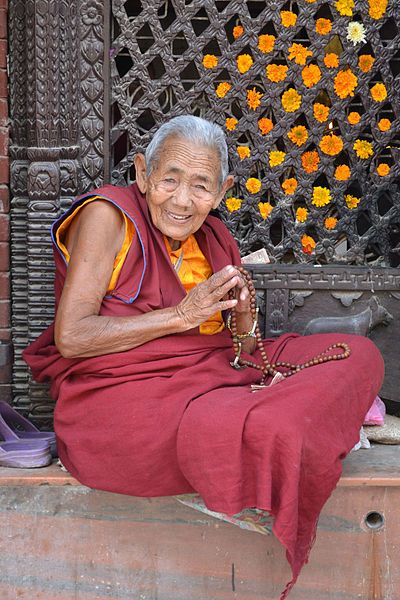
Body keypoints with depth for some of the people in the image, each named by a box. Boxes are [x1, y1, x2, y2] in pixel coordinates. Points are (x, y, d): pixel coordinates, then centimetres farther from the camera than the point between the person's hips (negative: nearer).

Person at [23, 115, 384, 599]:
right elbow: (70, 337, -15)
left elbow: (245, 353, 18)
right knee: (269, 431, -34)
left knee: (358, 355, -1)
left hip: (214, 377, 8)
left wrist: (244, 317, -6)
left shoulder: (214, 242, 15)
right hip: (121, 394, -7)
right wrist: (180, 316, -14)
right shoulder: (107, 215, -5)